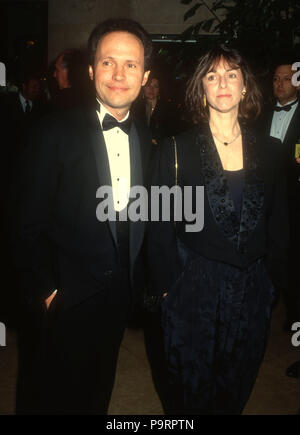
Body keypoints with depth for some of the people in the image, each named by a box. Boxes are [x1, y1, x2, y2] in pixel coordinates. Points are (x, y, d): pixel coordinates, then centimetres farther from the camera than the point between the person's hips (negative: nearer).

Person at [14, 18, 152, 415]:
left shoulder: (146, 141, 4)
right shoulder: (56, 133, -12)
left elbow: (142, 220, 9)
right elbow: (31, 224, -11)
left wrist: (141, 284, 4)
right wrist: (44, 290, -14)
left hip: (119, 299, 5)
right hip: (63, 301, -4)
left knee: (96, 396, 23)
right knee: (50, 398, 15)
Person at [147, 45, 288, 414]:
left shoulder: (267, 152, 4)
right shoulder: (176, 150, -3)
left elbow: (277, 223, 10)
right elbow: (161, 224, -3)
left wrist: (271, 278, 6)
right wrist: (166, 286, -5)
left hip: (251, 291, 3)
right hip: (193, 289, -2)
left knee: (237, 388, 17)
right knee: (191, 388, 13)